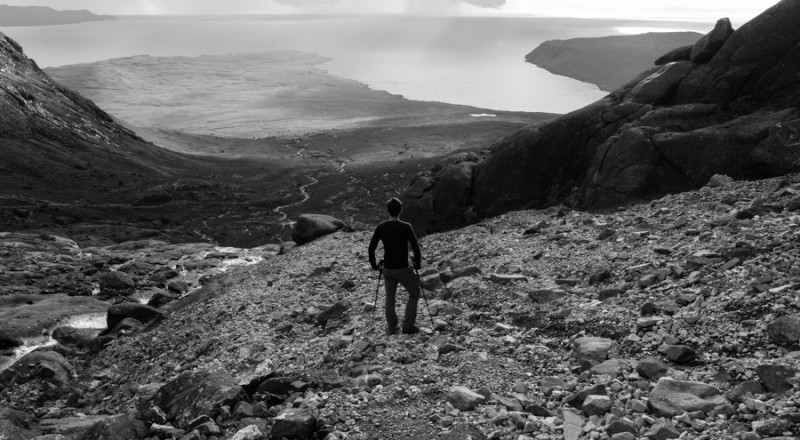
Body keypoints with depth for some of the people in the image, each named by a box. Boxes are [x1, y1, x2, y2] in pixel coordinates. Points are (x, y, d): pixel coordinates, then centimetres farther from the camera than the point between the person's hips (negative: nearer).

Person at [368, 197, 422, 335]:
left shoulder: (380, 228, -4)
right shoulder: (406, 227, -15)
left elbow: (371, 248, -1)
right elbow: (415, 247, -15)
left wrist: (374, 266, 12)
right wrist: (417, 264, 0)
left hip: (387, 270, 4)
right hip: (403, 270, -4)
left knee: (390, 299, 17)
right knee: (414, 294, 15)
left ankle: (391, 329, 22)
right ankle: (407, 325, 10)